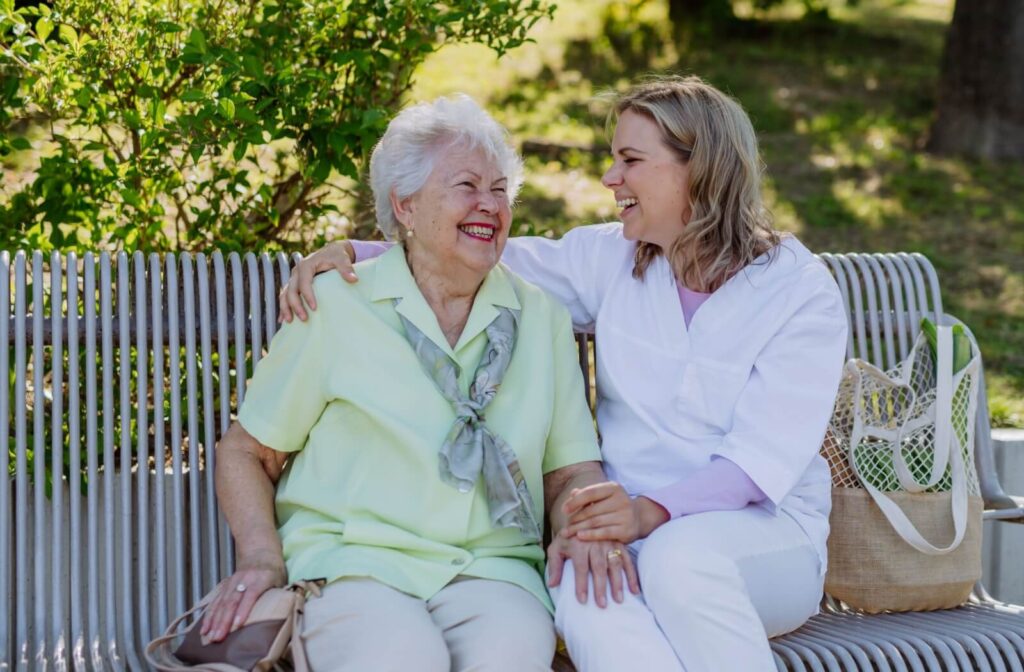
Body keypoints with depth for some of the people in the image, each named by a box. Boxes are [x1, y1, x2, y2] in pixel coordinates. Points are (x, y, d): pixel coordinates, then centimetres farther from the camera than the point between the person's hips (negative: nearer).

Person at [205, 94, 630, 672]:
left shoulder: (541, 318, 15)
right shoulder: (337, 305, 6)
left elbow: (572, 470, 14)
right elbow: (246, 452, 10)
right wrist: (264, 556, -7)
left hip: (491, 565, 2)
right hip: (353, 559, -1)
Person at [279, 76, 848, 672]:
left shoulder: (802, 293, -4)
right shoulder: (608, 259, 10)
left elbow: (766, 451, -15)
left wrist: (654, 511, -32)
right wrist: (349, 253, -4)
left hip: (766, 535, -3)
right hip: (638, 526, 3)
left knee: (678, 553, -39)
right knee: (581, 590, -34)